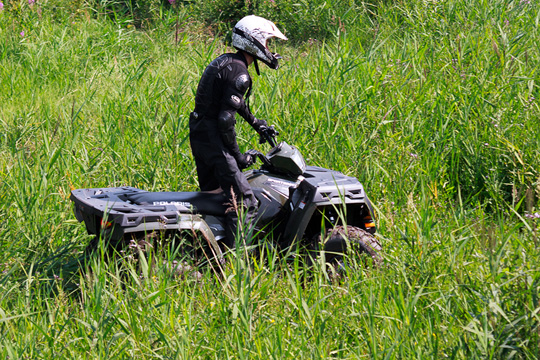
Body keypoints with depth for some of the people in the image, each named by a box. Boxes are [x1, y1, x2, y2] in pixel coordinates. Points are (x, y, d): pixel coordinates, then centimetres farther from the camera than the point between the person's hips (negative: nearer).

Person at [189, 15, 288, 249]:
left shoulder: (225, 62, 12)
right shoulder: (238, 73, -19)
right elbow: (226, 118, -23)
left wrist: (255, 123, 38)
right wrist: (237, 156, -15)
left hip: (198, 135, 10)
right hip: (213, 139, -10)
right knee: (244, 203, -11)